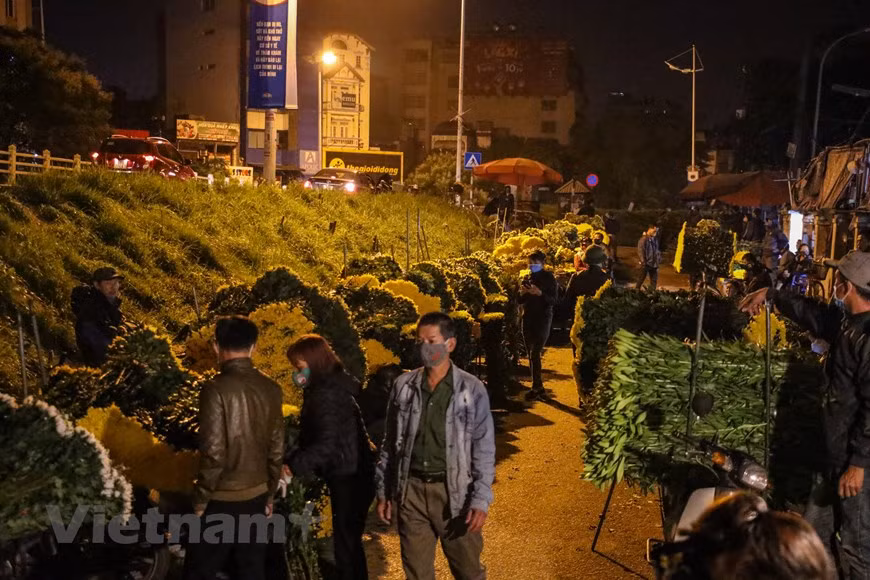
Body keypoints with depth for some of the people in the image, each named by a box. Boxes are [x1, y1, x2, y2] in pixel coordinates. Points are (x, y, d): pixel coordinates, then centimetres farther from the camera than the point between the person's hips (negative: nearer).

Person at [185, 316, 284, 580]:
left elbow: (213, 453, -18)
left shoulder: (217, 388, -16)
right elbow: (276, 449, 5)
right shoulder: (271, 389, 0)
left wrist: (200, 499, -5)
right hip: (256, 497, 5)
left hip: (223, 499, -5)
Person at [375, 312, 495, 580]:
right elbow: (390, 442, 9)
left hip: (454, 491, -2)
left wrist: (481, 500, -12)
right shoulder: (403, 385, 2)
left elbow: (484, 448, -6)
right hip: (411, 490, 2)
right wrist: (383, 490, 8)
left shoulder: (472, 389, -6)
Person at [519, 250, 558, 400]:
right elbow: (520, 301, 14)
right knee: (530, 354, 6)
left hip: (543, 319, -6)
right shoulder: (527, 278, 11)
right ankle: (539, 386, 15)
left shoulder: (548, 278, -4)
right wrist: (522, 293, -8)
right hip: (528, 318, 6)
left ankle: (536, 388, -4)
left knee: (535, 354, -11)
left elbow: (553, 301, -10)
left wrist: (540, 293, -26)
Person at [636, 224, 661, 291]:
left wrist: (659, 259, 10)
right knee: (641, 279, 2)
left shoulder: (655, 239, 11)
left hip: (654, 264, 7)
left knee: (654, 280, 7)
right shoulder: (643, 239, -11)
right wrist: (643, 262, -18)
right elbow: (640, 252, -14)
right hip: (646, 264, -7)